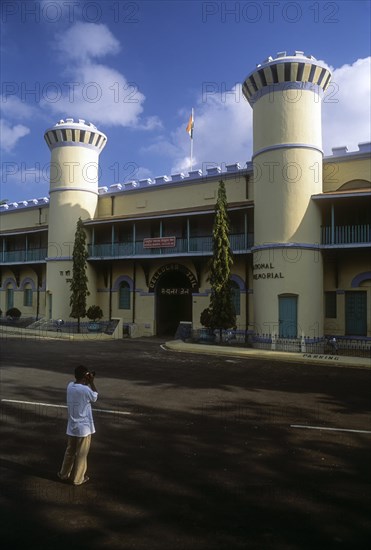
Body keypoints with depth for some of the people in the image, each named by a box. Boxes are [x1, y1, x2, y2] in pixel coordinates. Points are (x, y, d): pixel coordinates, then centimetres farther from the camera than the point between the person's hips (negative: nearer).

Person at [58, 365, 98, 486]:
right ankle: (78, 479, 24)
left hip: (71, 427, 6)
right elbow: (95, 397, -3)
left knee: (70, 452, 24)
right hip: (84, 428, -6)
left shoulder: (70, 386, -5)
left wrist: (87, 382, 7)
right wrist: (91, 382, -4)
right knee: (81, 455, 11)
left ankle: (64, 474, 37)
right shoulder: (86, 390, -24)